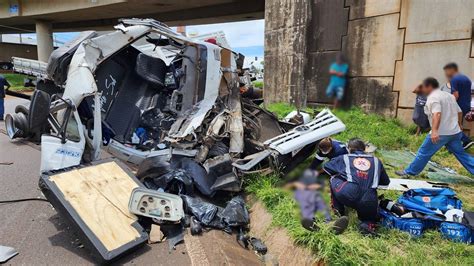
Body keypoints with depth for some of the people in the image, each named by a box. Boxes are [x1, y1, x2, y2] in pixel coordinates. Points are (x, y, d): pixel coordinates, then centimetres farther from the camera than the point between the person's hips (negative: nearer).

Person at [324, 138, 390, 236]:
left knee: (334, 179, 26)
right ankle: (367, 224, 0)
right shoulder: (376, 160, 26)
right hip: (368, 202, 2)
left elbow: (326, 167, 33)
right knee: (371, 215, 33)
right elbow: (386, 182, 34)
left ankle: (339, 211, 21)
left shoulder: (344, 158, 21)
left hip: (347, 195, -2)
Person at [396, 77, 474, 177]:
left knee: (424, 153, 1)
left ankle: (409, 172, 9)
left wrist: (434, 131, -38)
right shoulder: (449, 95, 16)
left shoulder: (433, 97, -12)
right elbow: (459, 112, 22)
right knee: (461, 154, 15)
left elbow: (437, 114, -28)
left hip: (441, 133, -8)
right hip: (455, 132, 8)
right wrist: (458, 125, 36)